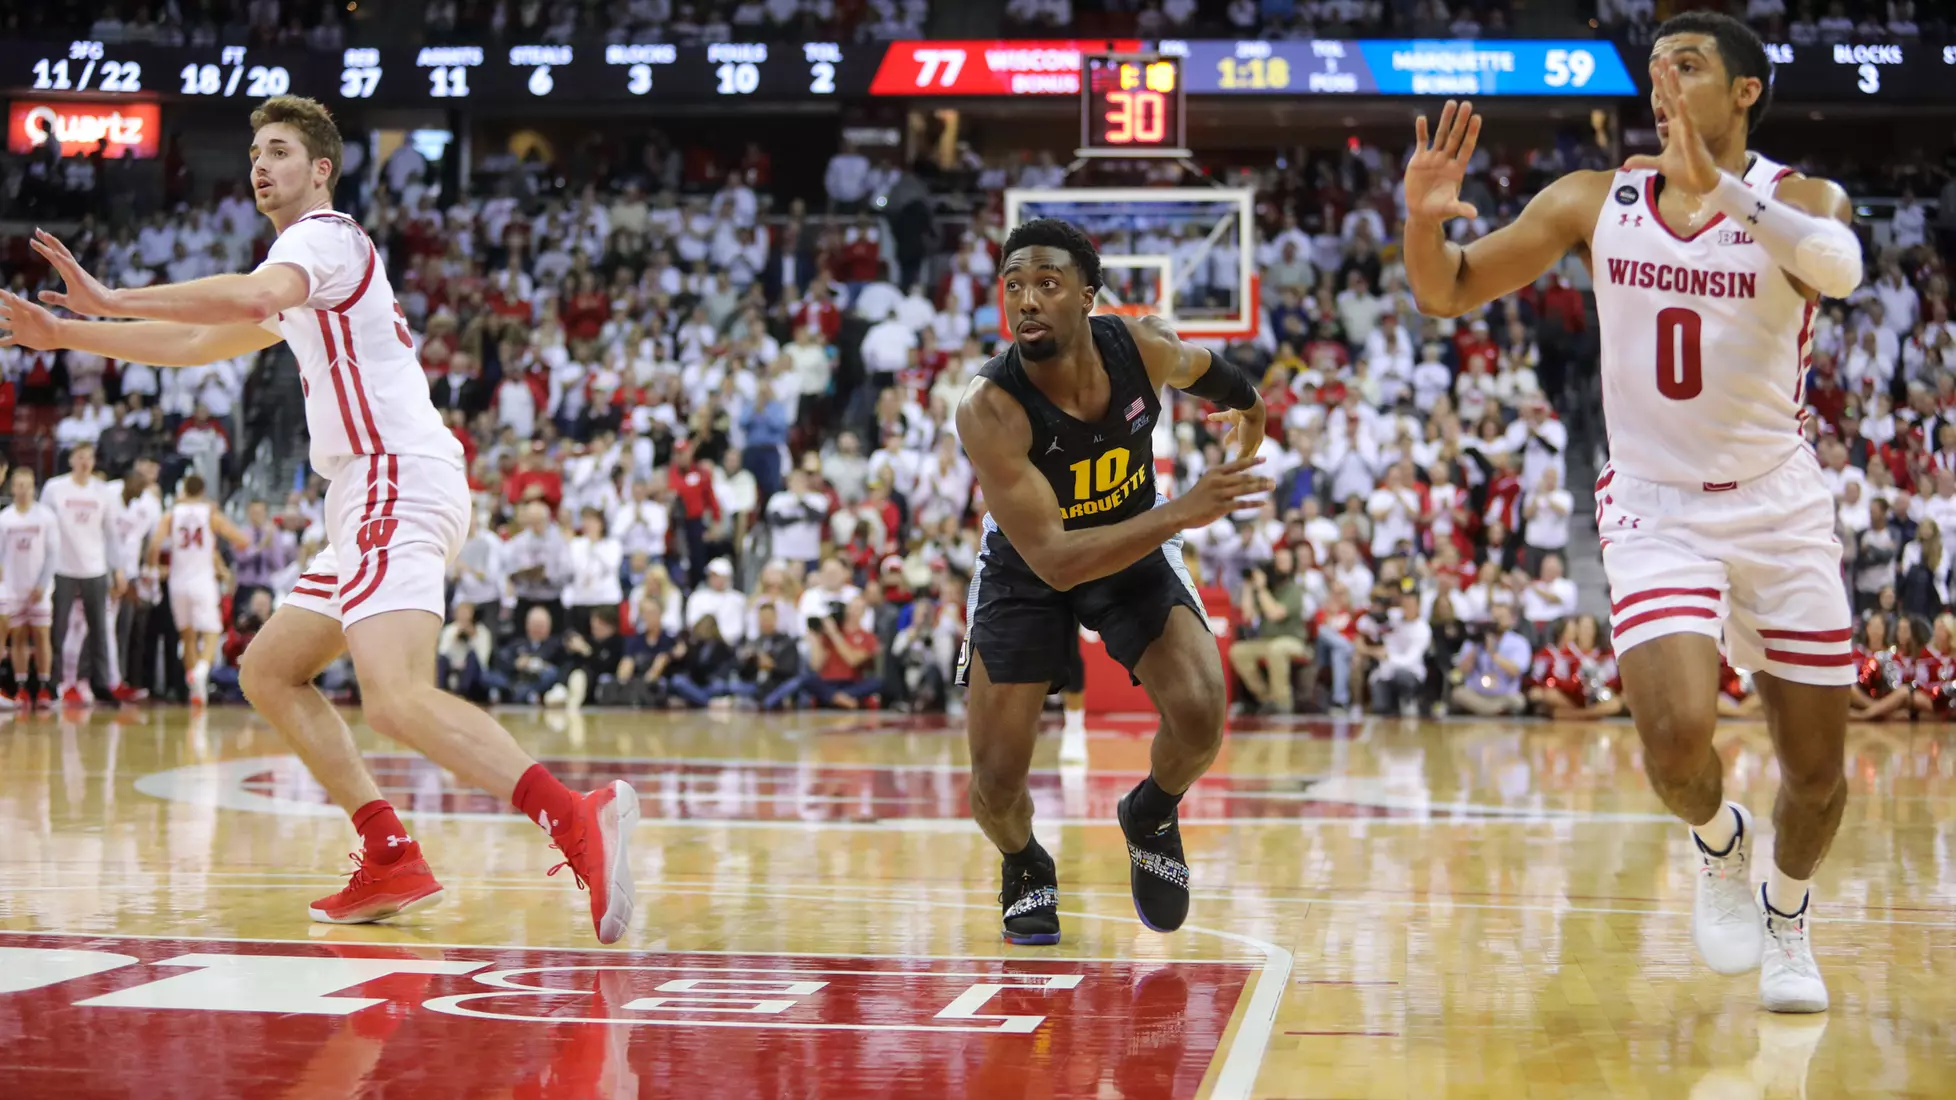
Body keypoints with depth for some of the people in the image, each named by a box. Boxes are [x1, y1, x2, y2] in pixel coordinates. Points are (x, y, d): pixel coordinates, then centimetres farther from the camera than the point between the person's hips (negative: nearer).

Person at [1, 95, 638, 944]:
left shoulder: (322, 236, -2)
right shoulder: (303, 273, 29)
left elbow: (251, 297, -26)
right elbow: (197, 344, 38)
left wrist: (111, 299, -24)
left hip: (397, 483, -10)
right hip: (372, 500, 10)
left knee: (398, 698, -28)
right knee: (268, 673, 16)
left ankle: (578, 819, -43)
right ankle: (393, 862, 9)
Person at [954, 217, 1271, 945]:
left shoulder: (1144, 348, -23)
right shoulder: (988, 411, -34)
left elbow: (1201, 369, 5)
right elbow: (1052, 559, -38)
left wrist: (1244, 403, 25)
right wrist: (1181, 512, -44)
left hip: (1137, 547, 2)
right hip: (1027, 571, -2)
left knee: (1199, 715, -21)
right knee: (995, 780, -7)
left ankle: (1151, 816, 14)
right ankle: (1024, 867, 30)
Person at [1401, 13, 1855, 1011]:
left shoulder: (1800, 198, -6)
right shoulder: (1596, 200, 1)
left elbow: (1840, 267, -31)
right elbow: (1447, 292, 2)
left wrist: (1717, 181, -43)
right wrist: (1424, 221, -20)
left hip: (1780, 507, 0)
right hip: (1655, 508, 0)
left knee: (1817, 768, 6)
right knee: (1677, 738, -22)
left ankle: (1787, 914, 39)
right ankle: (1718, 841, 15)